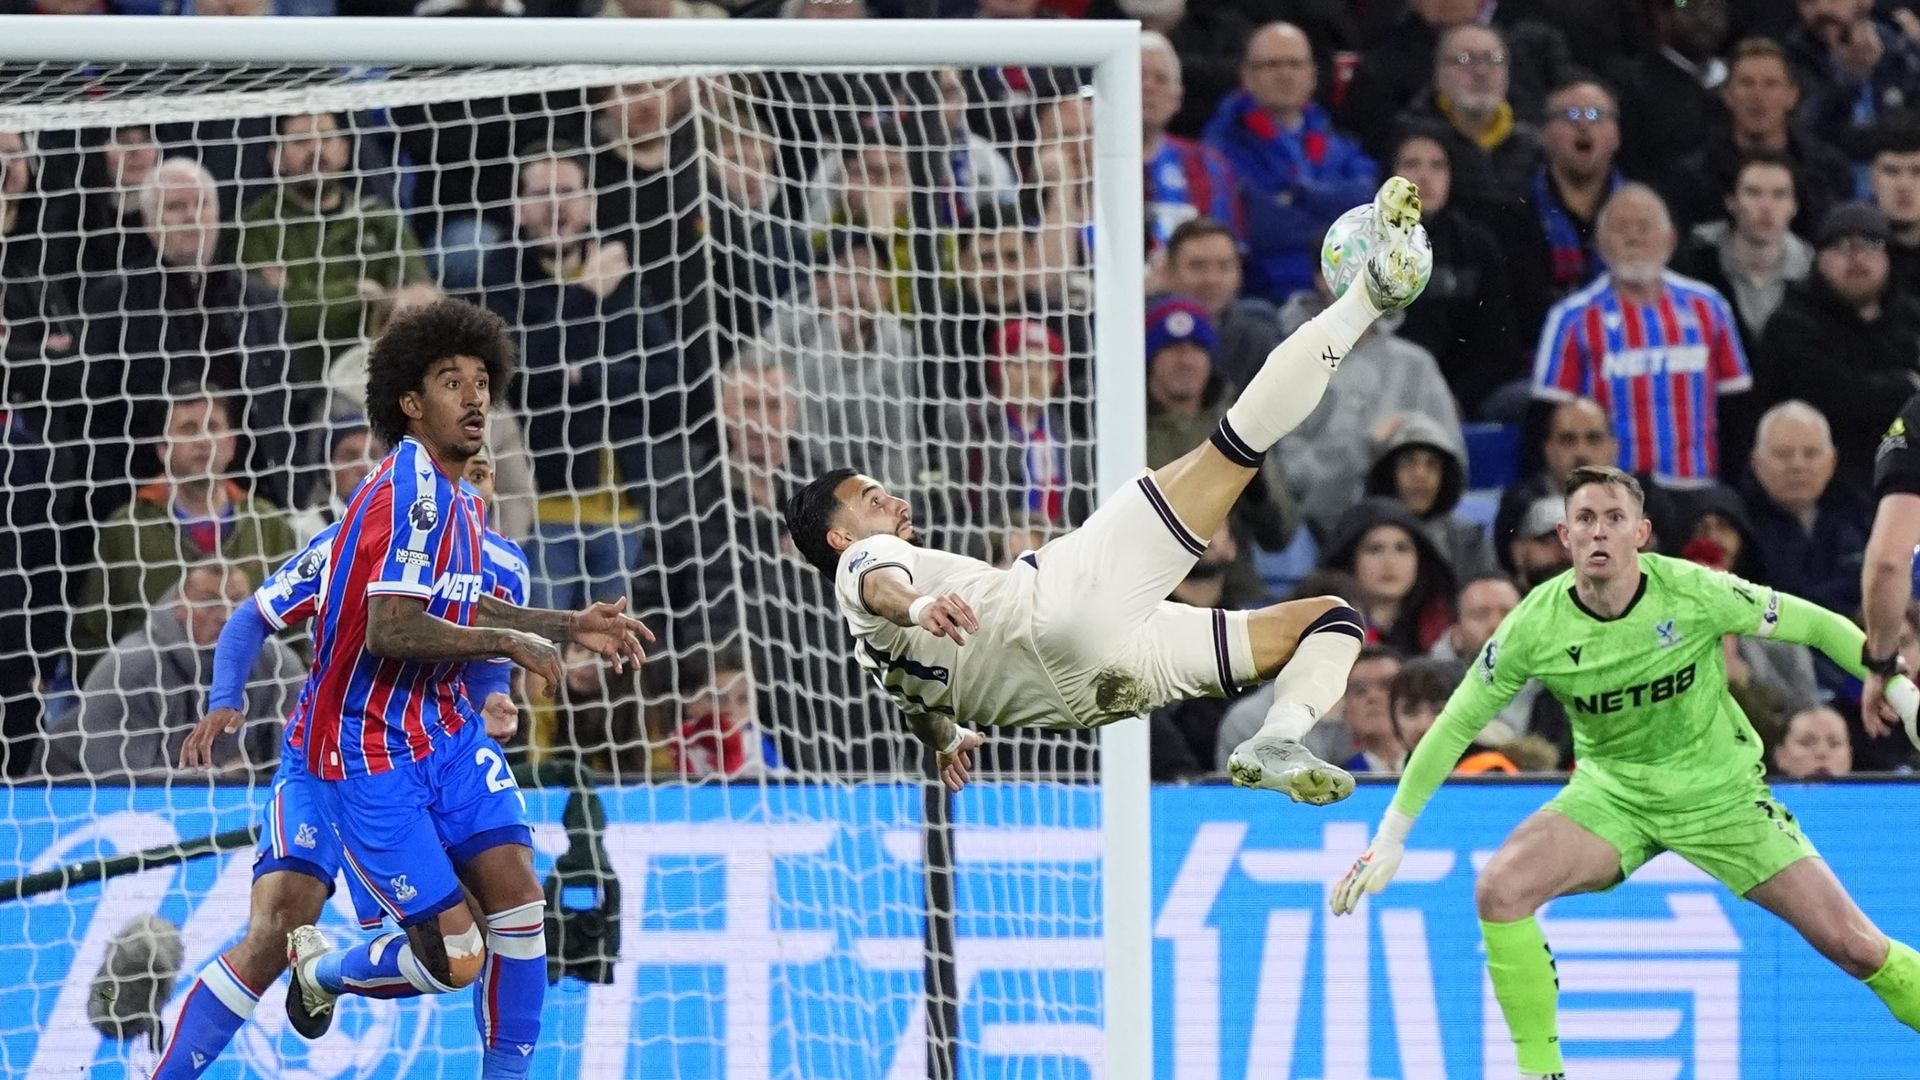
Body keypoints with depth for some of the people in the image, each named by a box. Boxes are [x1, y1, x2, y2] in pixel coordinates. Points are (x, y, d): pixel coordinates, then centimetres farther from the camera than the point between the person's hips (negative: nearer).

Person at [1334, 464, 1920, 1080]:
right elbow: (1456, 726, -6)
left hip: (1719, 791, -1)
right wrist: (1391, 837, -7)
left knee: (1852, 946, -10)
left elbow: (1820, 627, -7)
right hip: (1611, 793, 1)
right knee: (1498, 891, -23)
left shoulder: (1693, 593, -19)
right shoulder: (1536, 626, -16)